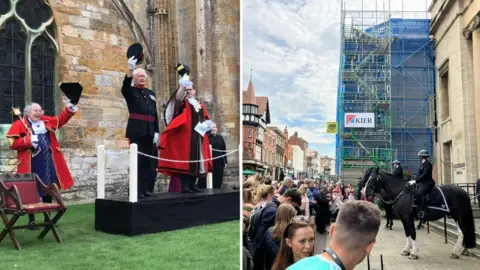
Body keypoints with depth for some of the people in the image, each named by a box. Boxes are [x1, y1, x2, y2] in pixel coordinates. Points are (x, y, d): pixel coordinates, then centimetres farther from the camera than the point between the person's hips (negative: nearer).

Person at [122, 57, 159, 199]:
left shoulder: (150, 93, 19)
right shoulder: (130, 91, 4)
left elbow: (155, 113, 16)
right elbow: (125, 86, -22)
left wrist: (156, 131, 6)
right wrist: (130, 69, -37)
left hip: (149, 131, 5)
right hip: (137, 131, -5)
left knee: (149, 162, 6)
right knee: (138, 161, -5)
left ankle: (146, 189, 14)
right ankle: (137, 190, -1)